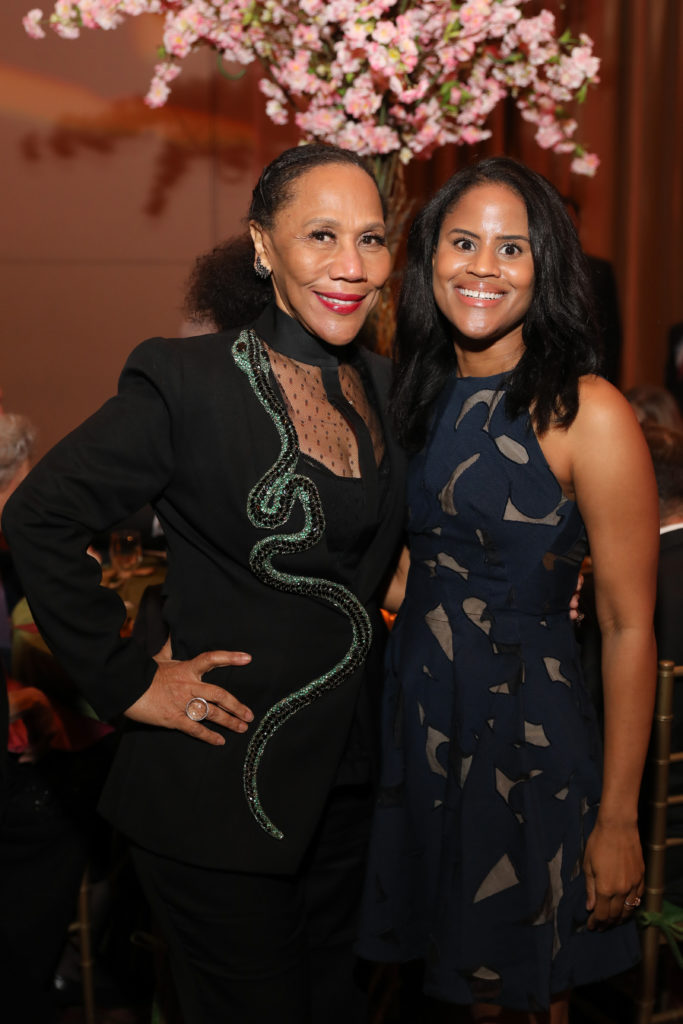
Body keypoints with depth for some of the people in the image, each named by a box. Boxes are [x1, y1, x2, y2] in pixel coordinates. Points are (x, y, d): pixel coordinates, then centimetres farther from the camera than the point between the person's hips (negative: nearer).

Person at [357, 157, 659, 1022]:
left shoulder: (586, 412, -15)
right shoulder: (424, 395, 4)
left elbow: (628, 627, -14)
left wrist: (618, 818, -13)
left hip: (526, 732, -5)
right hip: (417, 719, 6)